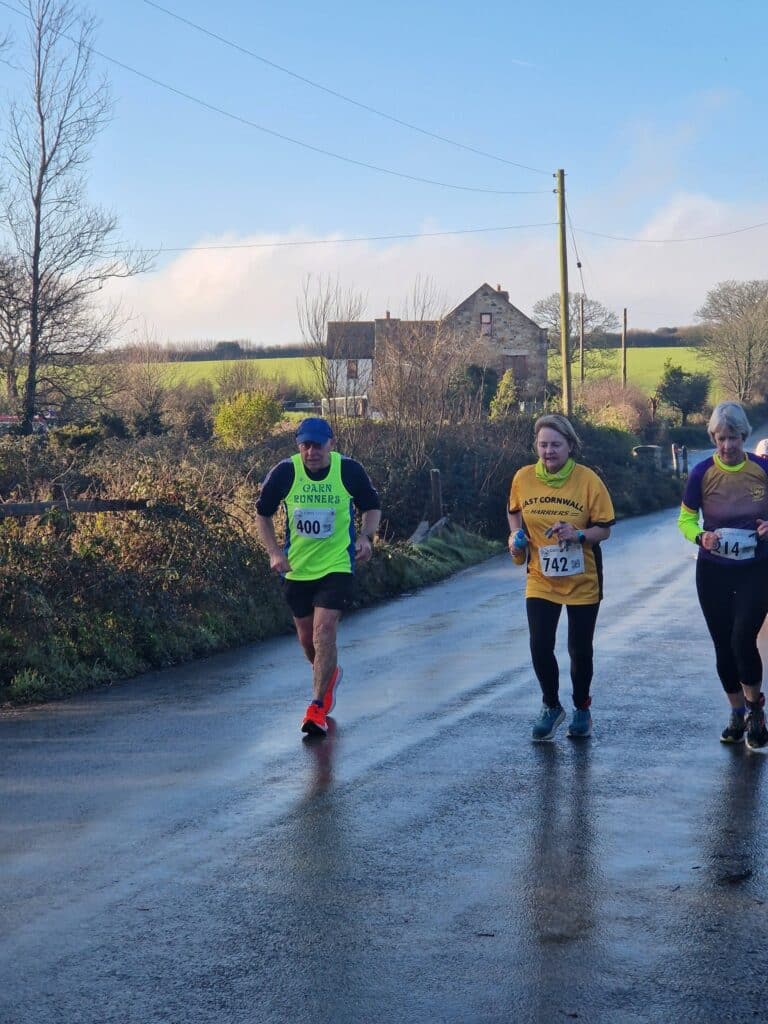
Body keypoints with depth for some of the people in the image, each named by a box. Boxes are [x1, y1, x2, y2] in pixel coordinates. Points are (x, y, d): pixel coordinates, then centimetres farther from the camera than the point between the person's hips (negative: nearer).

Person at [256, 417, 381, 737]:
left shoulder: (349, 471, -11)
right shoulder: (284, 473, -10)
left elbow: (373, 508, 5)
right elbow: (262, 513, 4)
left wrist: (365, 536, -14)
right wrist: (274, 551, -8)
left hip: (336, 566, -3)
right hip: (297, 567, 3)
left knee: (324, 632, -16)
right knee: (306, 637, 13)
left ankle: (318, 706, -9)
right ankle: (329, 676, 45)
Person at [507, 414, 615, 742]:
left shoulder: (588, 480, -14)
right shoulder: (523, 478, -6)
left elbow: (604, 529, -9)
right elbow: (514, 511, 14)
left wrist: (578, 535, -27)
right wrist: (516, 535, -4)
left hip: (582, 581, -2)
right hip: (541, 580, 2)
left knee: (580, 650, 8)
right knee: (540, 648, -5)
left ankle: (582, 709, 32)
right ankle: (551, 707, 21)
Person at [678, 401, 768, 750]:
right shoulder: (702, 473, -8)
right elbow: (685, 520, 0)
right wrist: (701, 537, -21)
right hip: (713, 572, 1)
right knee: (723, 646, 8)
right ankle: (737, 714, 26)